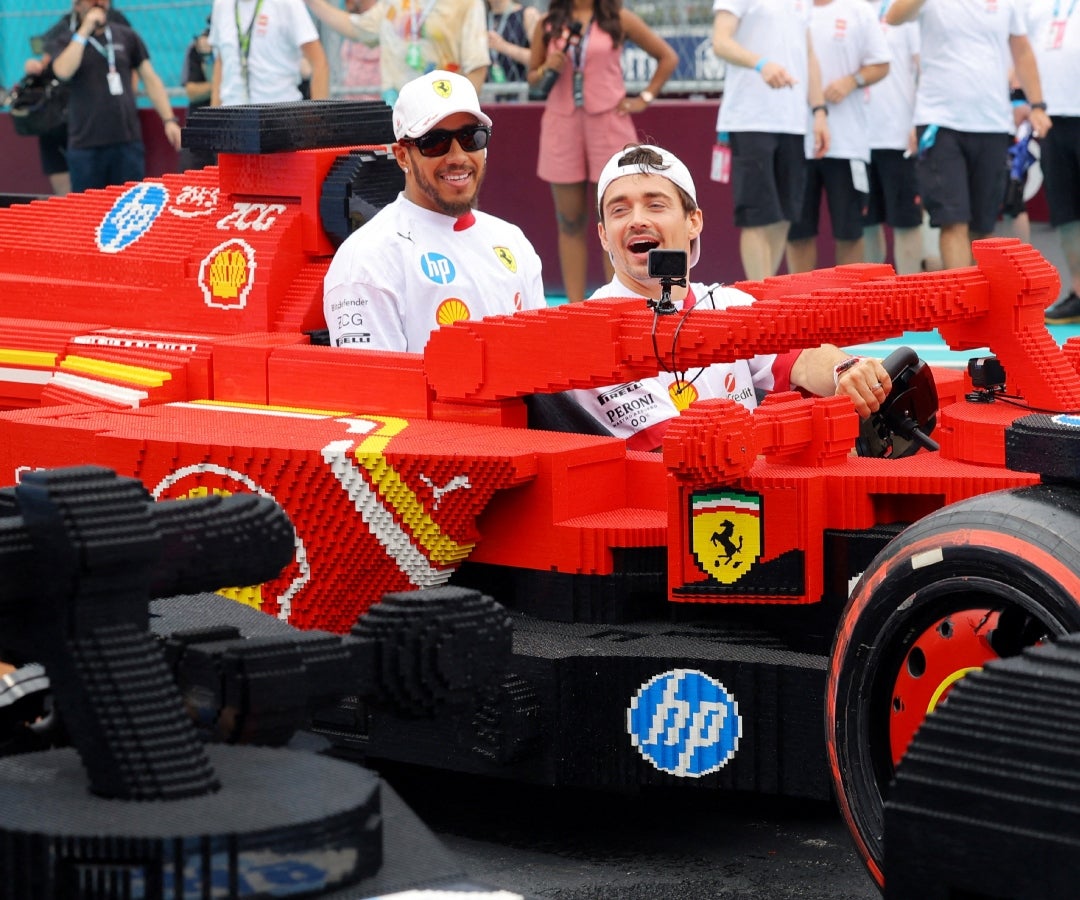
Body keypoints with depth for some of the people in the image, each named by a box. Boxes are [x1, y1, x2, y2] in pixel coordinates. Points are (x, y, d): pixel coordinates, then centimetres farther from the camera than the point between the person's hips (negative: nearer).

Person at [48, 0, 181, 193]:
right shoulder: (64, 42, 6)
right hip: (86, 146, -2)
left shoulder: (126, 36, 13)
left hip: (128, 141, 2)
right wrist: (85, 30, -11)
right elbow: (63, 71, -16)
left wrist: (169, 120, 3)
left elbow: (150, 79, 13)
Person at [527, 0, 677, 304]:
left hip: (607, 123, -2)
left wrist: (644, 99, 2)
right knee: (570, 223, 2)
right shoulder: (547, 24, 9)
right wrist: (547, 69, -5)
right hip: (561, 125, 2)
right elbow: (531, 76, 16)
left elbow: (668, 57, 9)